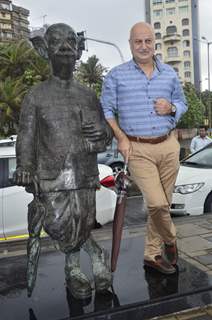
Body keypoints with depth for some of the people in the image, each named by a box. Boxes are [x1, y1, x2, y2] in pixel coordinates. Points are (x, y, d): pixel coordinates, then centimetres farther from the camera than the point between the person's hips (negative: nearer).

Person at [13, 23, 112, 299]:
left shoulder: (88, 95, 12)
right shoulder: (35, 97, 5)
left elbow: (106, 132, 13)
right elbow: (26, 139, 3)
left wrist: (101, 136, -11)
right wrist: (25, 173, -5)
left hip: (85, 175, 3)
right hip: (52, 177, -2)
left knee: (82, 225, 5)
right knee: (61, 226, -10)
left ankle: (73, 270, 31)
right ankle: (97, 256, 18)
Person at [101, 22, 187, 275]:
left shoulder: (169, 74, 11)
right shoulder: (116, 75, 1)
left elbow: (182, 104, 20)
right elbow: (106, 110, 1)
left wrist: (171, 108, -4)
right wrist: (121, 138, -10)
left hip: (168, 146, 4)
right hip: (137, 149, -4)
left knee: (162, 203, 9)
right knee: (157, 203, -14)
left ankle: (152, 253, 26)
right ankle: (170, 240, 18)